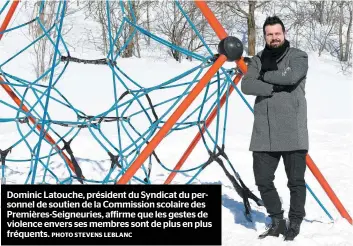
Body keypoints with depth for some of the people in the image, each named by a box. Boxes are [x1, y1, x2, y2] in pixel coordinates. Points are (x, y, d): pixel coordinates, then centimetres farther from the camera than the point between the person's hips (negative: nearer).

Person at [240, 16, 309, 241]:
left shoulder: (299, 57, 2)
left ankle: (295, 224, 22)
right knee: (263, 180, 6)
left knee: (296, 181, 3)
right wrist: (275, 87, -13)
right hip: (264, 134, 4)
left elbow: (292, 77, -19)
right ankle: (277, 222, 25)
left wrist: (264, 75, -6)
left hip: (293, 133, -3)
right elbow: (246, 85, -4)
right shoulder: (258, 60, 12)